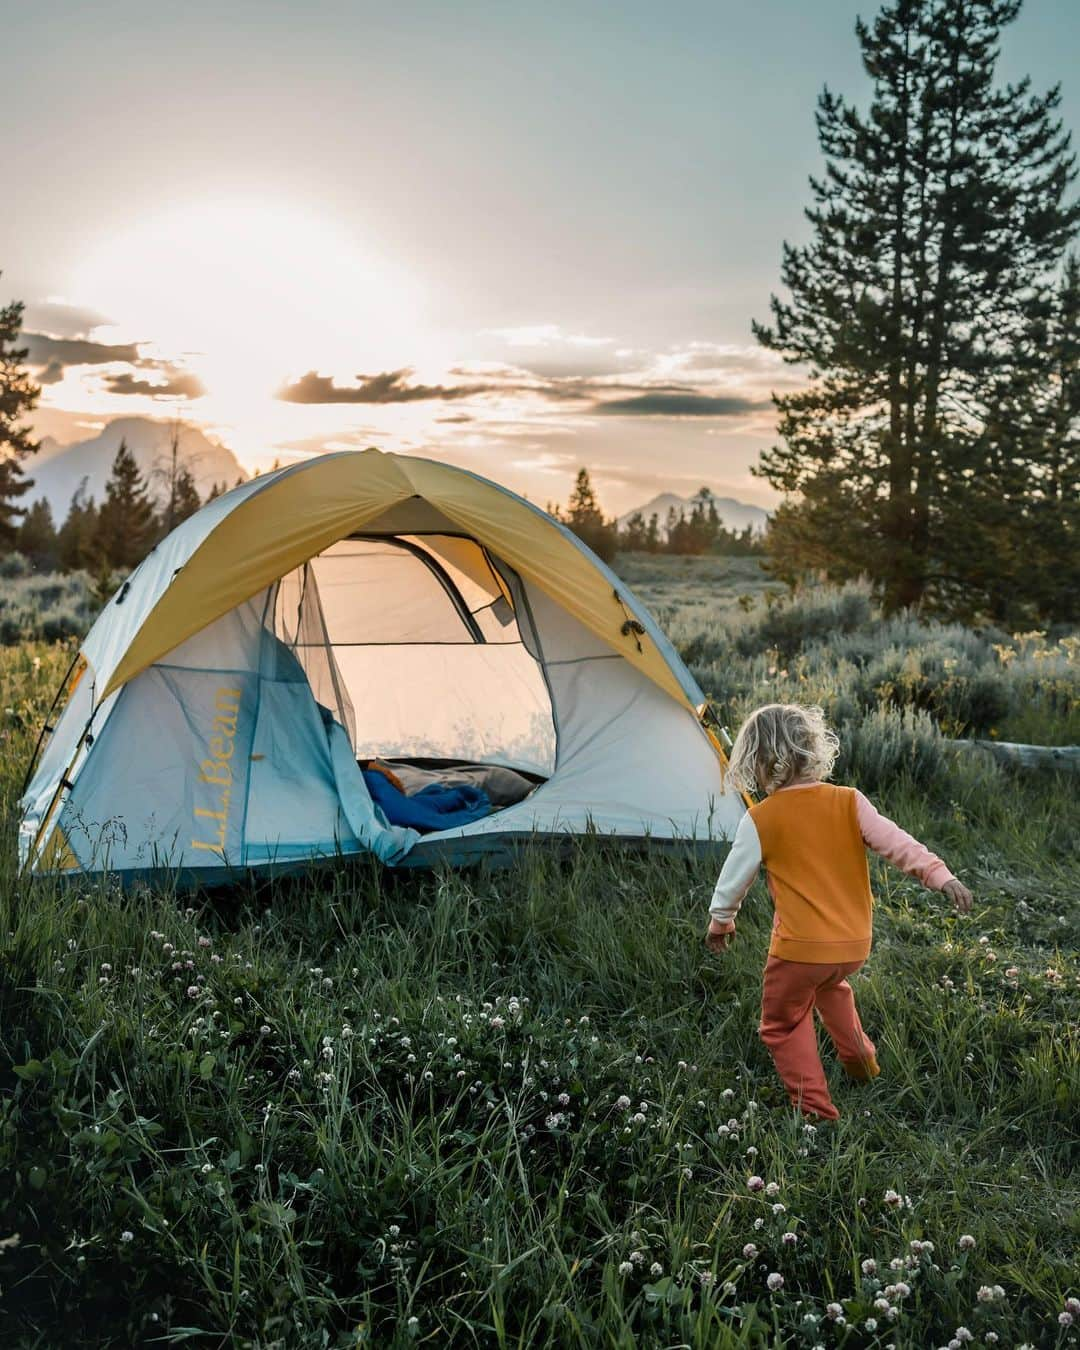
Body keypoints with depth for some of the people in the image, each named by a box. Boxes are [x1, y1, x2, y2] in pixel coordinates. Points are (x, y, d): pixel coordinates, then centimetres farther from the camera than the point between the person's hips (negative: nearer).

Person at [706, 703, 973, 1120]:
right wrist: (940, 875, -9)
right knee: (830, 985, 37)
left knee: (782, 1024, 15)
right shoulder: (849, 802, -3)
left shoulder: (759, 820, -10)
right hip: (855, 944, 5)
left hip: (800, 948, -5)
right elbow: (897, 843, -11)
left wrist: (720, 920, 18)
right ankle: (861, 1061, 42)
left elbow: (734, 878, 2)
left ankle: (817, 1110, 10)